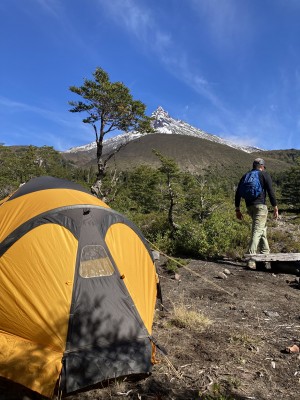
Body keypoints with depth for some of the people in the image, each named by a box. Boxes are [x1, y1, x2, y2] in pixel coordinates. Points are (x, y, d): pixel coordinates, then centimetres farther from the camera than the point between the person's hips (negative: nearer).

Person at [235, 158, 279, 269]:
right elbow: (270, 191, -7)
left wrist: (237, 209, 13)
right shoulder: (264, 174, 3)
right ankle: (251, 260, -18)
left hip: (249, 206, 6)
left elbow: (238, 192, 11)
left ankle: (265, 255, 25)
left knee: (262, 230, 20)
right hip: (260, 206, -6)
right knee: (257, 232, -10)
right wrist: (275, 208, -3)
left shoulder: (245, 176, 17)